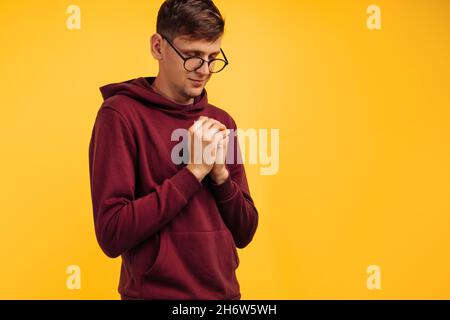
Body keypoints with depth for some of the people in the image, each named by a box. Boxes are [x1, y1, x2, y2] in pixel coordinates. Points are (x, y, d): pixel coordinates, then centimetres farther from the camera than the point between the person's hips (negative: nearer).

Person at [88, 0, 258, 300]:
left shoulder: (221, 122, 4)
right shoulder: (120, 114, -12)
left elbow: (244, 234, 5)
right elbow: (111, 234, -18)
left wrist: (220, 173, -12)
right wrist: (194, 171, -19)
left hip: (225, 291, 5)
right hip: (155, 291, -5)